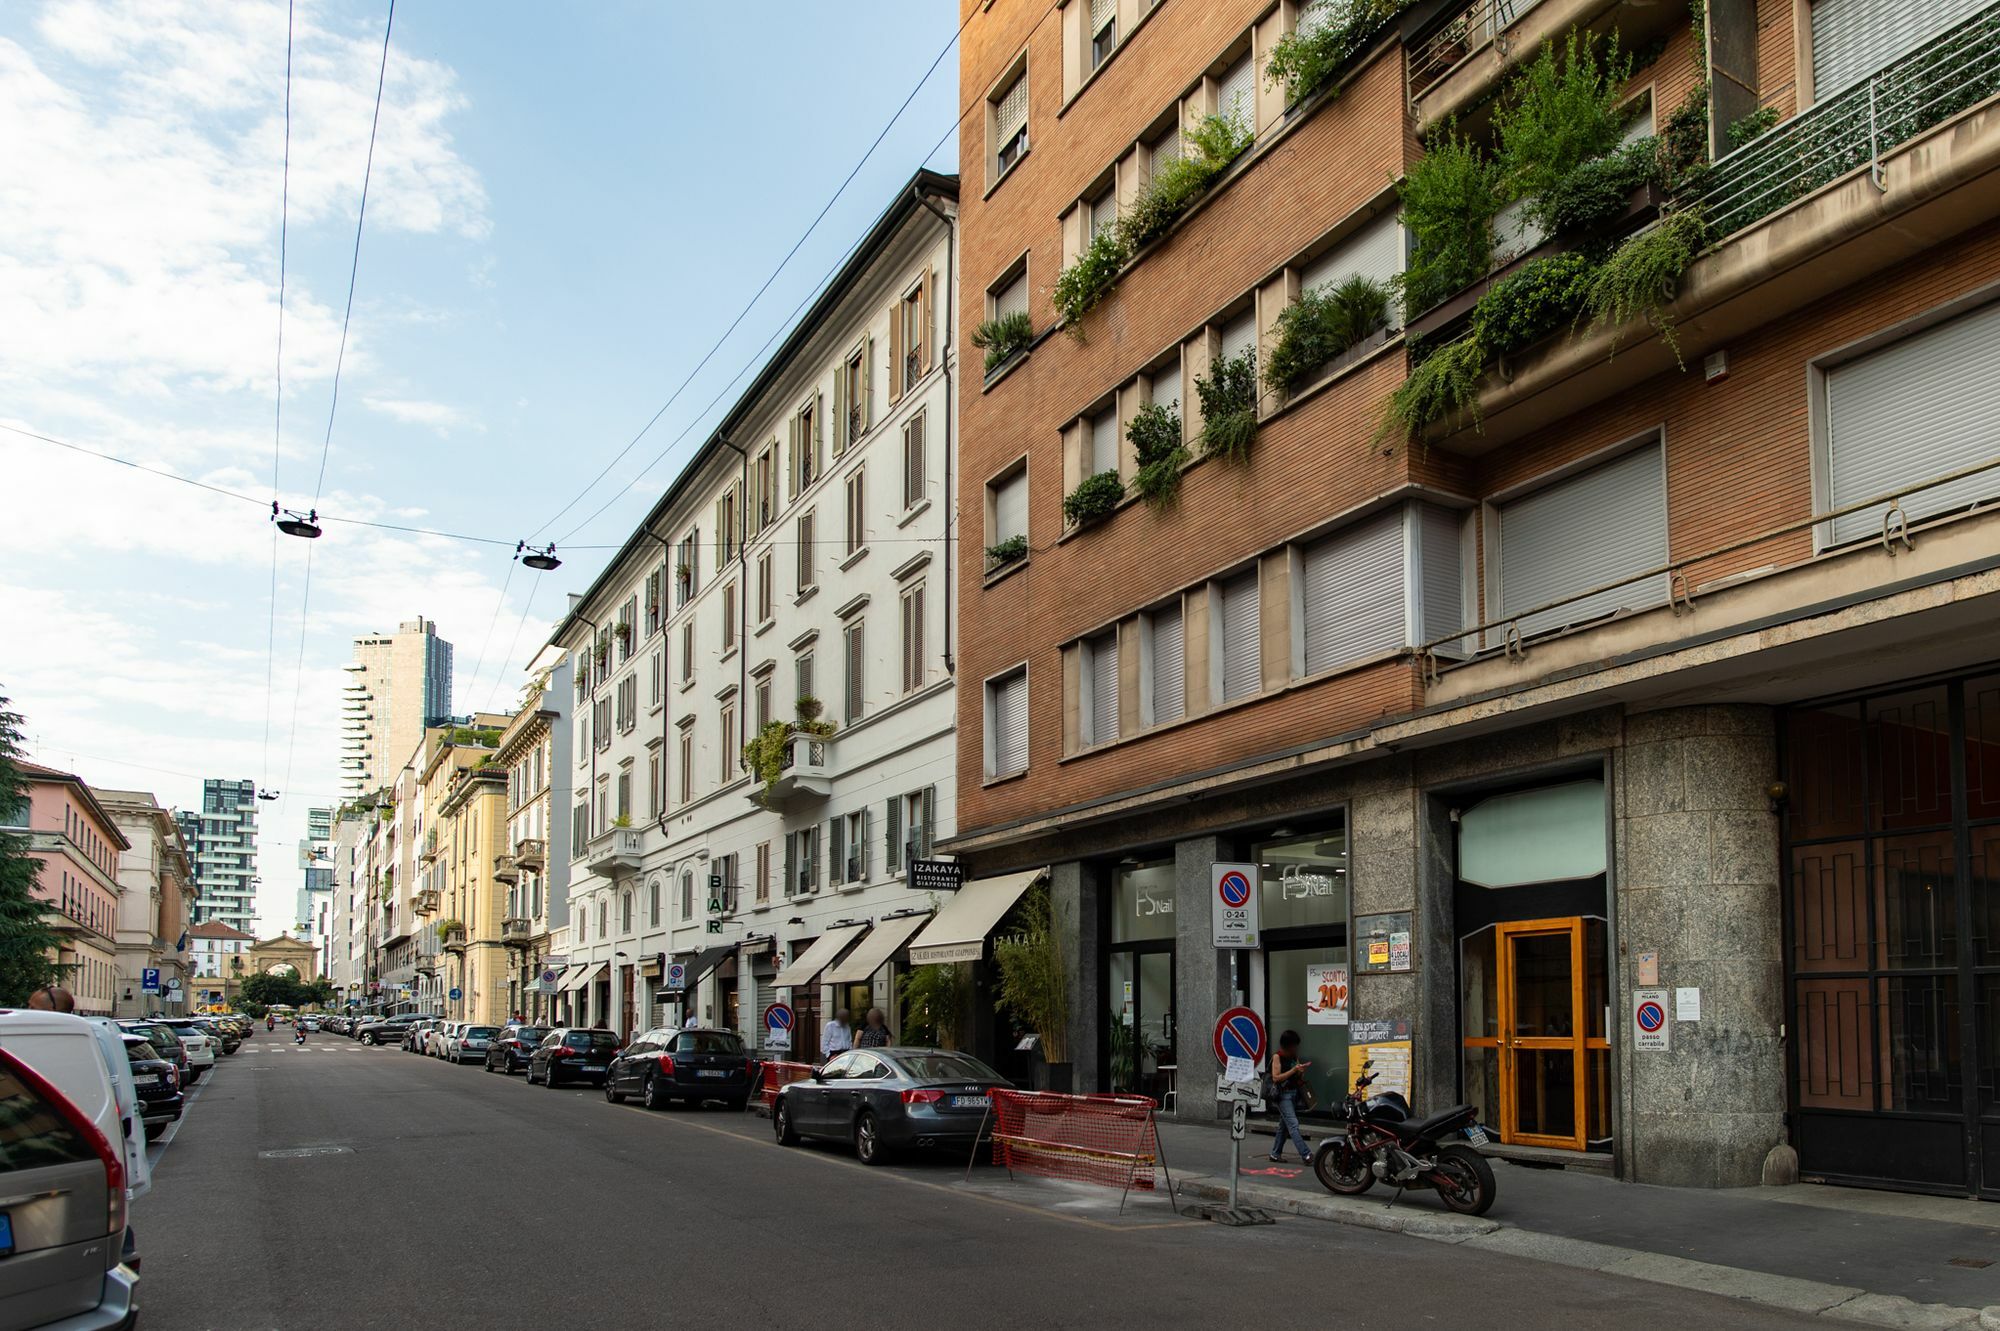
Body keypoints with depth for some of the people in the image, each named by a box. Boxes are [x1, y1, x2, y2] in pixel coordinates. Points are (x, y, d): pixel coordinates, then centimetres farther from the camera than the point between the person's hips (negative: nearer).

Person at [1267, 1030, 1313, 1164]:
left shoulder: (1294, 1056, 12)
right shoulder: (1277, 1056, -9)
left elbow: (1299, 1079, 17)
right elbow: (1276, 1078, -16)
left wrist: (1301, 1071, -6)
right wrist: (1293, 1070, -20)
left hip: (1294, 1092, 8)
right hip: (1283, 1094, -8)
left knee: (1284, 1125, 12)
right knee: (1293, 1124, -14)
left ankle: (1275, 1154, 19)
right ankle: (1306, 1155, -22)